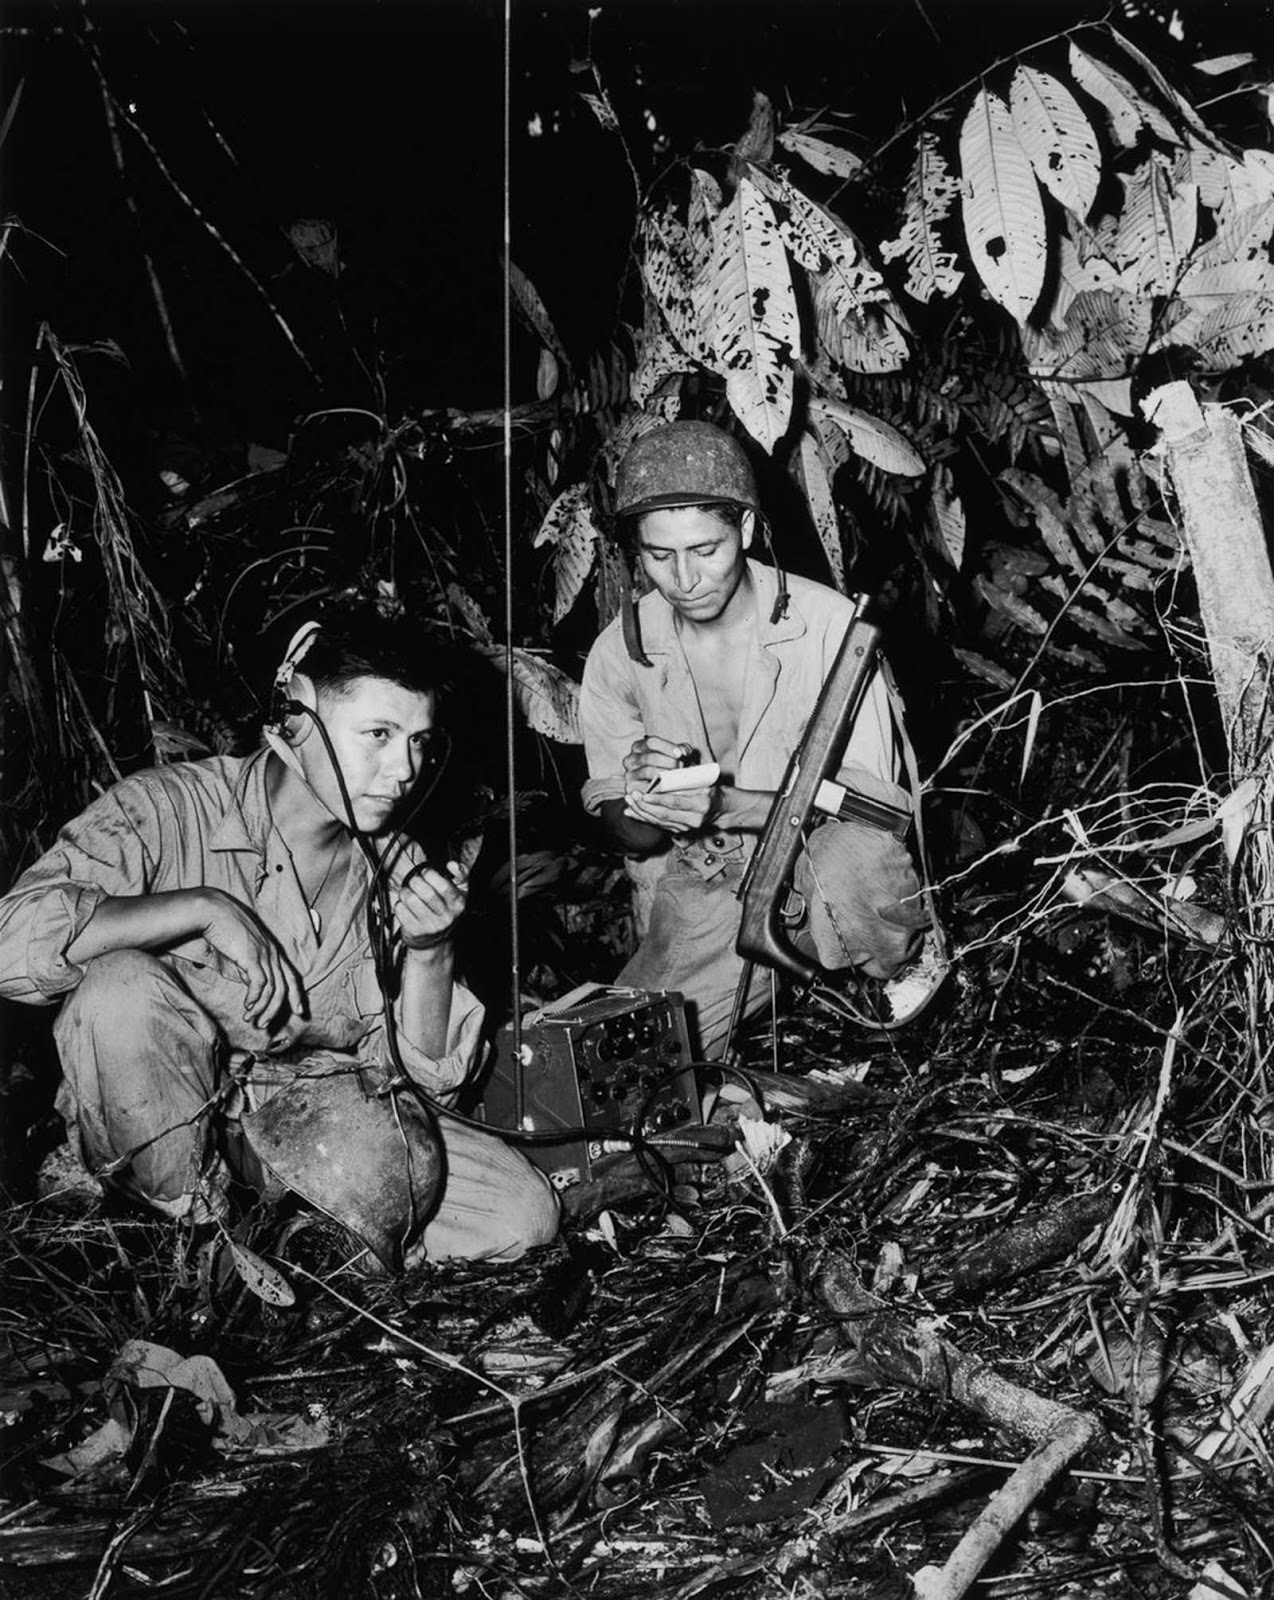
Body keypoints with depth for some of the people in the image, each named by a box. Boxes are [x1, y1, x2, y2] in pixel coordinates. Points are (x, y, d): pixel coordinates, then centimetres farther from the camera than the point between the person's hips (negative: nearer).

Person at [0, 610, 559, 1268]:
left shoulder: (400, 871, 1)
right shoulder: (167, 808, -14)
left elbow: (426, 1077, 0)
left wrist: (429, 949, -16)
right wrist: (203, 907, -30)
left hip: (317, 1115, 3)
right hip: (156, 1118, -3)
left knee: (525, 1212, -13)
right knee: (120, 986, -34)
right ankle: (195, 1233, -13)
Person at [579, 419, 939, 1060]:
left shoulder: (827, 622, -11)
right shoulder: (619, 652, -1)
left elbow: (870, 800, -14)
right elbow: (627, 836, 5)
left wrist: (728, 806, -29)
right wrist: (645, 807, -21)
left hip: (826, 887, -3)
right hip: (706, 900, 3)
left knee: (852, 854, -38)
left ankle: (906, 974, -6)